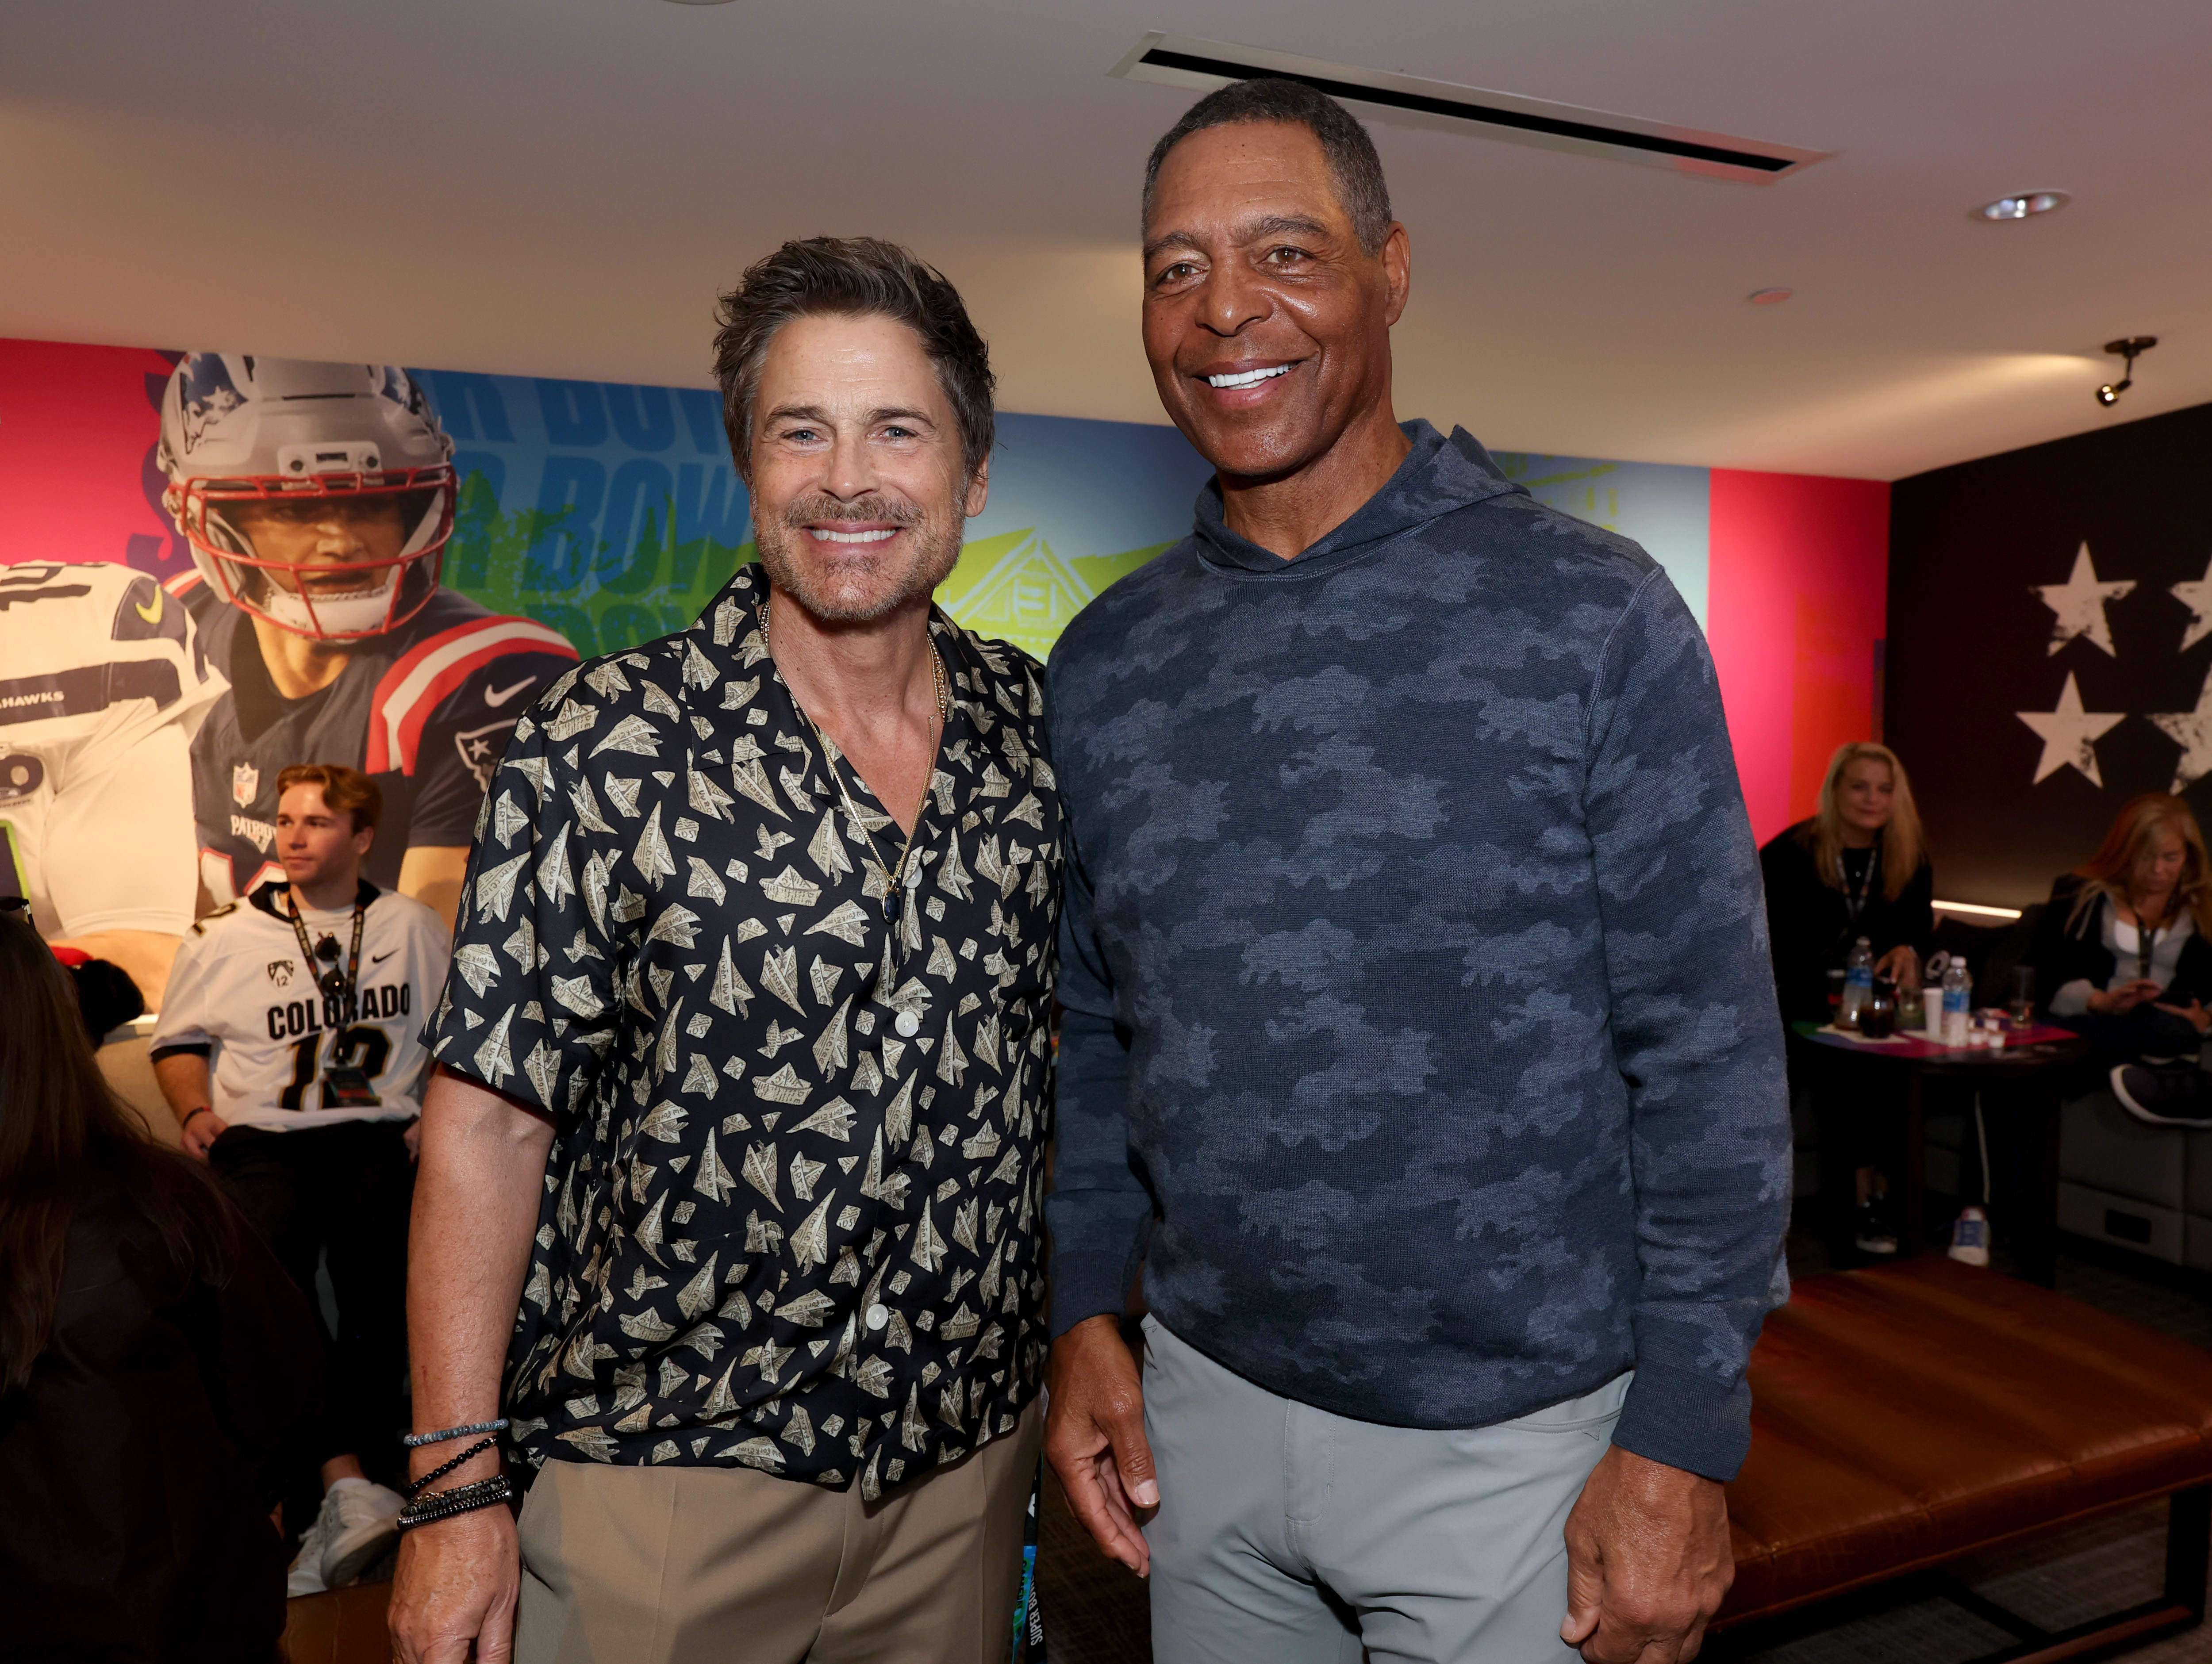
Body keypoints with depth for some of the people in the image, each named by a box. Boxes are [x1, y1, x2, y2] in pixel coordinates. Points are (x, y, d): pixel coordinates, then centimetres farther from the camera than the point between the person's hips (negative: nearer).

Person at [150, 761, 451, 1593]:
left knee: (389, 1268, -26)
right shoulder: (225, 935, 17)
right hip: (264, 1136, 1)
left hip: (382, 1133, 0)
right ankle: (350, 1485, -28)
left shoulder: (414, 927, 15)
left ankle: (335, 1494, -21)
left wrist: (441, 1117, 0)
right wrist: (195, 1112, 5)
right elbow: (179, 1040, 23)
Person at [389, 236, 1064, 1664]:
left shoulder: (1045, 728, -3)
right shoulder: (607, 748, -13)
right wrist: (458, 1487, -11)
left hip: (969, 1453, 4)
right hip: (664, 1466, -3)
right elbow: (491, 1115, -11)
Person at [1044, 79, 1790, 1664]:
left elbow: (1707, 1057, -10)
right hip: (1203, 1409, 4)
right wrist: (1086, 1310, 3)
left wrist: (1684, 1444, -11)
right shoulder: (1104, 663, 0)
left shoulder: (1591, 616, -11)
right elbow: (1093, 1030, 8)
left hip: (1513, 1436, -3)